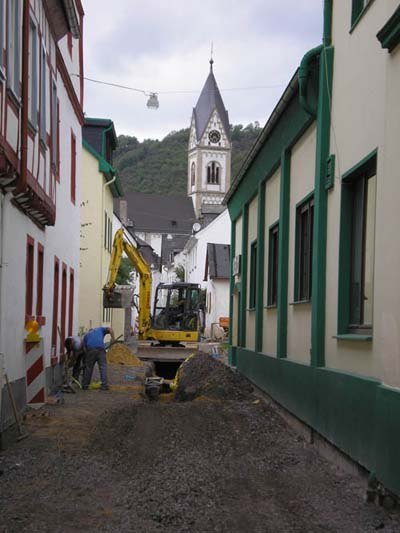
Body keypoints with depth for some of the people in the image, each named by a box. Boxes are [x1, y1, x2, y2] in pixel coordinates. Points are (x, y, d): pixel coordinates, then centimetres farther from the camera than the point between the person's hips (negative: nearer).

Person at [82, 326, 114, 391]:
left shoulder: (86, 335, 31)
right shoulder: (100, 329, 30)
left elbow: (85, 348, 23)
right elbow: (110, 329, 11)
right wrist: (113, 339, 13)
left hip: (90, 350, 1)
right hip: (100, 349, -1)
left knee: (88, 368, 14)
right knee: (103, 367, 4)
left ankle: (85, 385, 20)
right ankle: (104, 385, -2)